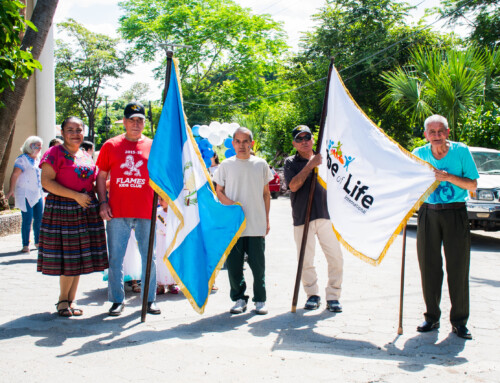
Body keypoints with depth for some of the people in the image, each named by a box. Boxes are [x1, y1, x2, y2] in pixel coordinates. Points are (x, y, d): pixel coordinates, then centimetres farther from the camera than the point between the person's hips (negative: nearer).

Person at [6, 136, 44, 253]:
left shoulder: (37, 159, 16)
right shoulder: (22, 159, -7)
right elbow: (14, 175, -12)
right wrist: (11, 190, -15)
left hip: (37, 194, 7)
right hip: (25, 194, -7)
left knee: (39, 219, 6)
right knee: (27, 219, -10)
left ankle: (38, 242, 20)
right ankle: (25, 245, -4)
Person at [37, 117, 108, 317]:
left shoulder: (86, 156, 17)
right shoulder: (54, 153, -4)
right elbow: (46, 182, -13)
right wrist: (76, 196, -18)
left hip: (86, 210, 6)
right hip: (62, 209, -6)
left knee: (79, 256, 7)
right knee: (68, 257, -5)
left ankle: (71, 300, 16)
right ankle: (63, 300, 11)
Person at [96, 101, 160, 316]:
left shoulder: (152, 146, 8)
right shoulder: (111, 146, 6)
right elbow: (101, 177, 8)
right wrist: (102, 202, -2)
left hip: (146, 212, 1)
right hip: (117, 212, 0)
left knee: (149, 256, 6)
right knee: (115, 257, 4)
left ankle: (150, 299, 17)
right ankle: (117, 300, 15)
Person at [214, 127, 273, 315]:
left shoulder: (261, 164, 7)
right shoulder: (226, 165, 6)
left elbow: (266, 194, 12)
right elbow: (219, 191, 9)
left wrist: (267, 219, 9)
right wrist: (230, 203, -11)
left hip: (257, 225, 0)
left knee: (258, 264, 2)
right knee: (233, 264, 2)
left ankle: (260, 300, 15)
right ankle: (239, 299, 17)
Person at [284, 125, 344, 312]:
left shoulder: (323, 159, 14)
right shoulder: (291, 162, 7)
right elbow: (293, 186, -10)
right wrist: (310, 165, -15)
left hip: (326, 216, 2)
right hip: (302, 218, -1)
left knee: (336, 258, -2)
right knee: (306, 261, 3)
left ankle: (333, 296, 10)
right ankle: (313, 295, 21)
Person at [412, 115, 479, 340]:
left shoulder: (461, 151, -4)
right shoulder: (419, 154, 3)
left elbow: (473, 185, -4)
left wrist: (448, 177, -17)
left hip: (455, 213, -2)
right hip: (428, 213, 2)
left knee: (458, 267, -2)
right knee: (429, 266, 3)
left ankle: (459, 321, 8)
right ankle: (432, 317, 16)